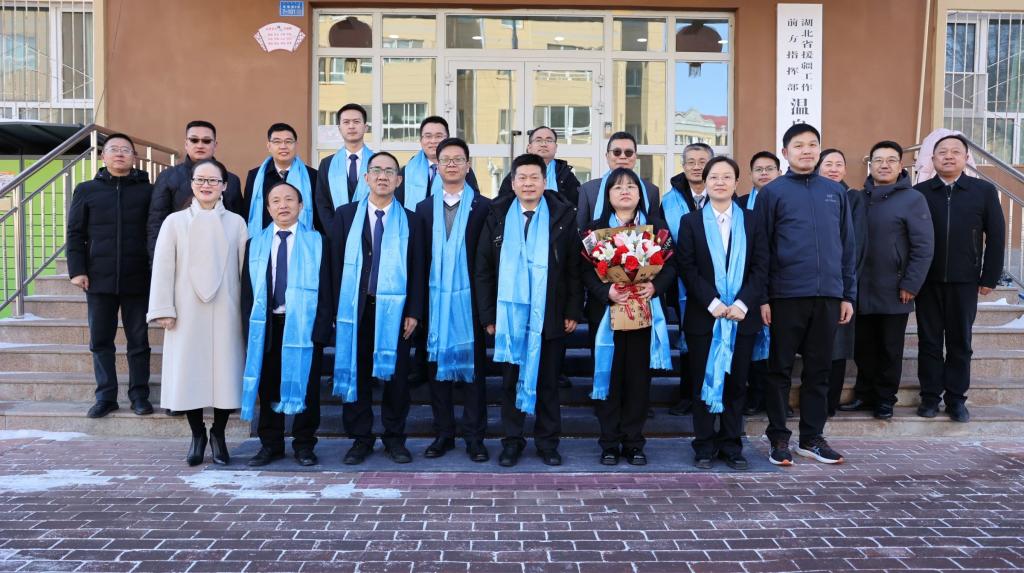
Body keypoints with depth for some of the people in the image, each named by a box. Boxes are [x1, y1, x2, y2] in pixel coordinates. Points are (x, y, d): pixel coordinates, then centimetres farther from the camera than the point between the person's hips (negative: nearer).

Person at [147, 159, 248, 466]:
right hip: (188, 312, 0)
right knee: (189, 371, 3)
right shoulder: (175, 221, 6)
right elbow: (163, 267, 3)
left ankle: (218, 433, 19)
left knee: (225, 370, 2)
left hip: (225, 312, 0)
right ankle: (197, 435, 19)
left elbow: (244, 267, 4)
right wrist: (164, 309, -4)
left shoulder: (236, 222, 5)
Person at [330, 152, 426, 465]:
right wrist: (337, 308, -3)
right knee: (355, 373, 6)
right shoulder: (345, 215, 6)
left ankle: (394, 438, 20)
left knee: (396, 375, 5)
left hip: (394, 309, 0)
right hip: (355, 309, 1)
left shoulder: (410, 221, 5)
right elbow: (335, 263, 3)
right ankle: (361, 438, 19)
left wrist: (414, 312, -4)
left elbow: (417, 269, 3)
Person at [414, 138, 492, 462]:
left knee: (473, 367, 3)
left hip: (470, 299, -2)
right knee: (438, 366, 8)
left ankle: (474, 438, 12)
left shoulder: (484, 207, 2)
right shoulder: (424, 209, 10)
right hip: (435, 299, 3)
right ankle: (443, 434, 19)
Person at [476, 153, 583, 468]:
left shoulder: (562, 216, 1)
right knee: (511, 380, 9)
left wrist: (573, 310, -4)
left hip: (549, 315, -1)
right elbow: (483, 269, 4)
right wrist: (488, 315, -1)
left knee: (548, 381, 9)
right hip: (510, 313, 1)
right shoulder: (498, 217, 4)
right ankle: (512, 441, 20)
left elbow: (574, 267, 1)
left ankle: (547, 441, 21)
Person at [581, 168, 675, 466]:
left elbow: (670, 265, 4)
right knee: (609, 376, 1)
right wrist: (606, 291, -18)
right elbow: (586, 270, -1)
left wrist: (655, 286, -15)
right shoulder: (595, 228, 7)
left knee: (638, 377, 3)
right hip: (607, 313, -1)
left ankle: (634, 442, 15)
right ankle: (610, 443, 11)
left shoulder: (656, 226, 10)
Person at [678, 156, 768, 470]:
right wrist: (712, 303, -14)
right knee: (704, 383, 4)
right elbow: (687, 268, -4)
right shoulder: (690, 222, 5)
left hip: (742, 316, 1)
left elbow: (761, 267, 2)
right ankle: (705, 447, 13)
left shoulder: (751, 221, 9)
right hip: (703, 316, -1)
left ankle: (732, 446, 17)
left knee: (736, 383, 7)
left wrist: (743, 303, -11)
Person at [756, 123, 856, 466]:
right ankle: (779, 438, 14)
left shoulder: (835, 192, 12)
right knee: (780, 369, 4)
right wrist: (761, 297, -8)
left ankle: (812, 437, 21)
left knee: (819, 370, 10)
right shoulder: (772, 192, 1)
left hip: (829, 295, 4)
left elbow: (847, 245, 13)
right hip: (786, 295, -3)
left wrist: (848, 293, 8)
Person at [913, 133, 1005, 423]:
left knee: (960, 342, 7)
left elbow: (996, 236, 4)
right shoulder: (919, 192, 3)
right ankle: (930, 396, 15)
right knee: (929, 340, 6)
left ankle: (956, 398, 16)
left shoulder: (984, 191, 3)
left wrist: (989, 278, 0)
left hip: (965, 281, 0)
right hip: (927, 280, 0)